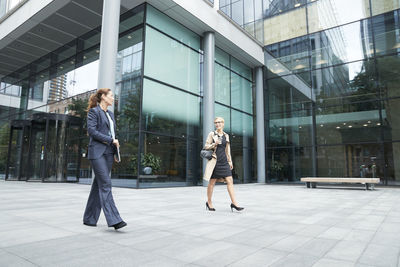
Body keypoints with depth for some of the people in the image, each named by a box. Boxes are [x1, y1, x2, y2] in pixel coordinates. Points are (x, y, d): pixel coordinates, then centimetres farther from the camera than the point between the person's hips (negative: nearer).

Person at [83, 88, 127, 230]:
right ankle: (114, 220, -14)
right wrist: (110, 140, -12)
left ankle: (90, 218, 17)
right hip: (97, 152, -7)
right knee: (105, 184, -12)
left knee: (99, 185, 8)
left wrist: (115, 149, 10)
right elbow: (91, 130, -12)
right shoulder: (93, 111, -1)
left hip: (108, 152, 7)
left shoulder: (110, 114, 20)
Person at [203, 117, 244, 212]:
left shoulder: (226, 135, 14)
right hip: (214, 161, -4)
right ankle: (209, 202, 17)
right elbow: (206, 147, 2)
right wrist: (214, 144, -16)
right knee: (212, 182, 2)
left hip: (224, 161, 4)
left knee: (230, 181, -4)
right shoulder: (212, 134, 2)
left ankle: (234, 203, -1)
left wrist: (230, 161, 15)